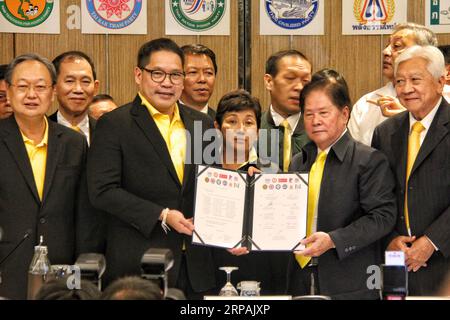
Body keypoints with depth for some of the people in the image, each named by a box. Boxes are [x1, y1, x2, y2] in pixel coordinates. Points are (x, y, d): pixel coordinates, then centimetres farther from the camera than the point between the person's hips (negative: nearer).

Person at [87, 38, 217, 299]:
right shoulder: (114, 124, -3)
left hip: (195, 265, 5)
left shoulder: (202, 124, 13)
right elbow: (102, 191, -10)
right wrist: (161, 216, -16)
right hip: (139, 265, -5)